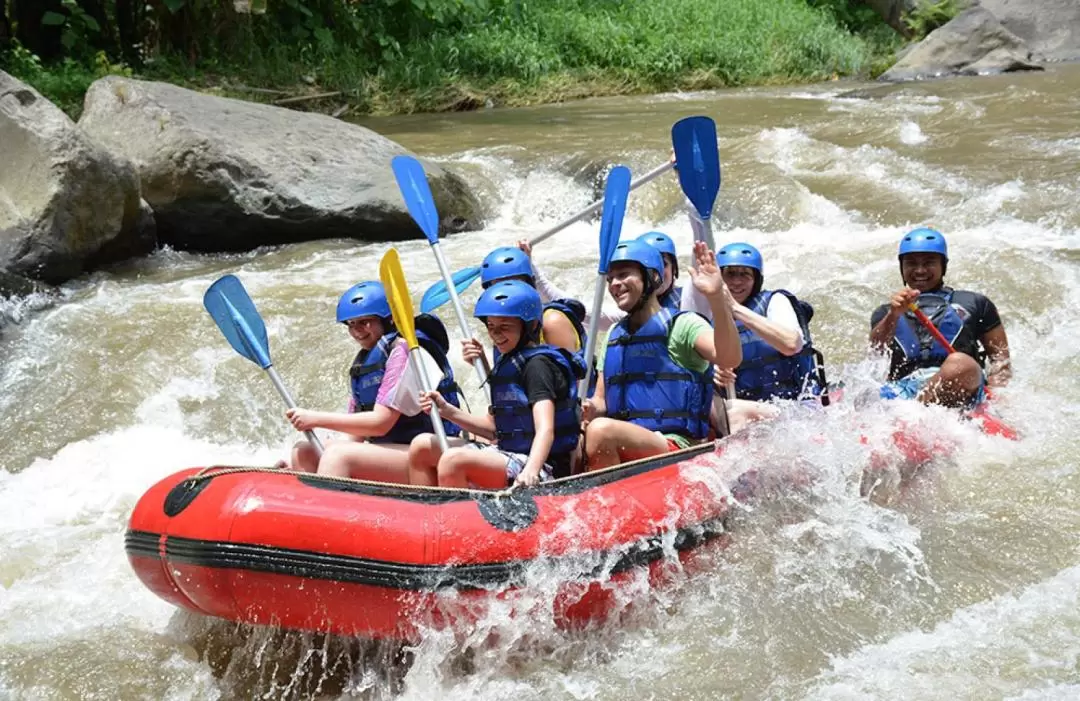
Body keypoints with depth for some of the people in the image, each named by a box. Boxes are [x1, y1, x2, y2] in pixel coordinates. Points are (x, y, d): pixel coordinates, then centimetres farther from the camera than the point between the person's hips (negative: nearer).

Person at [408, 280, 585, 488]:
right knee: (422, 446, 9)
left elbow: (545, 430, -25)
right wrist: (447, 411, 6)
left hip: (543, 468, -10)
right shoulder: (507, 363, 15)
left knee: (454, 460, -31)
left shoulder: (538, 364, -13)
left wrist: (530, 471, -43)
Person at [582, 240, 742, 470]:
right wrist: (592, 410, -3)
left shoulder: (682, 324, -2)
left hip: (677, 447, -6)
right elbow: (601, 399, 22)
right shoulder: (615, 335, 19)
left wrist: (716, 298, -34)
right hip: (622, 450, 7)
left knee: (601, 431, -32)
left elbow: (730, 359, -21)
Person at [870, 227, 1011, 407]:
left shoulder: (973, 303, 24)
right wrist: (894, 315, -15)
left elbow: (1001, 359, 18)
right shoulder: (886, 313, 27)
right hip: (902, 389, 2)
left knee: (960, 363, -38)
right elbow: (876, 347, 4)